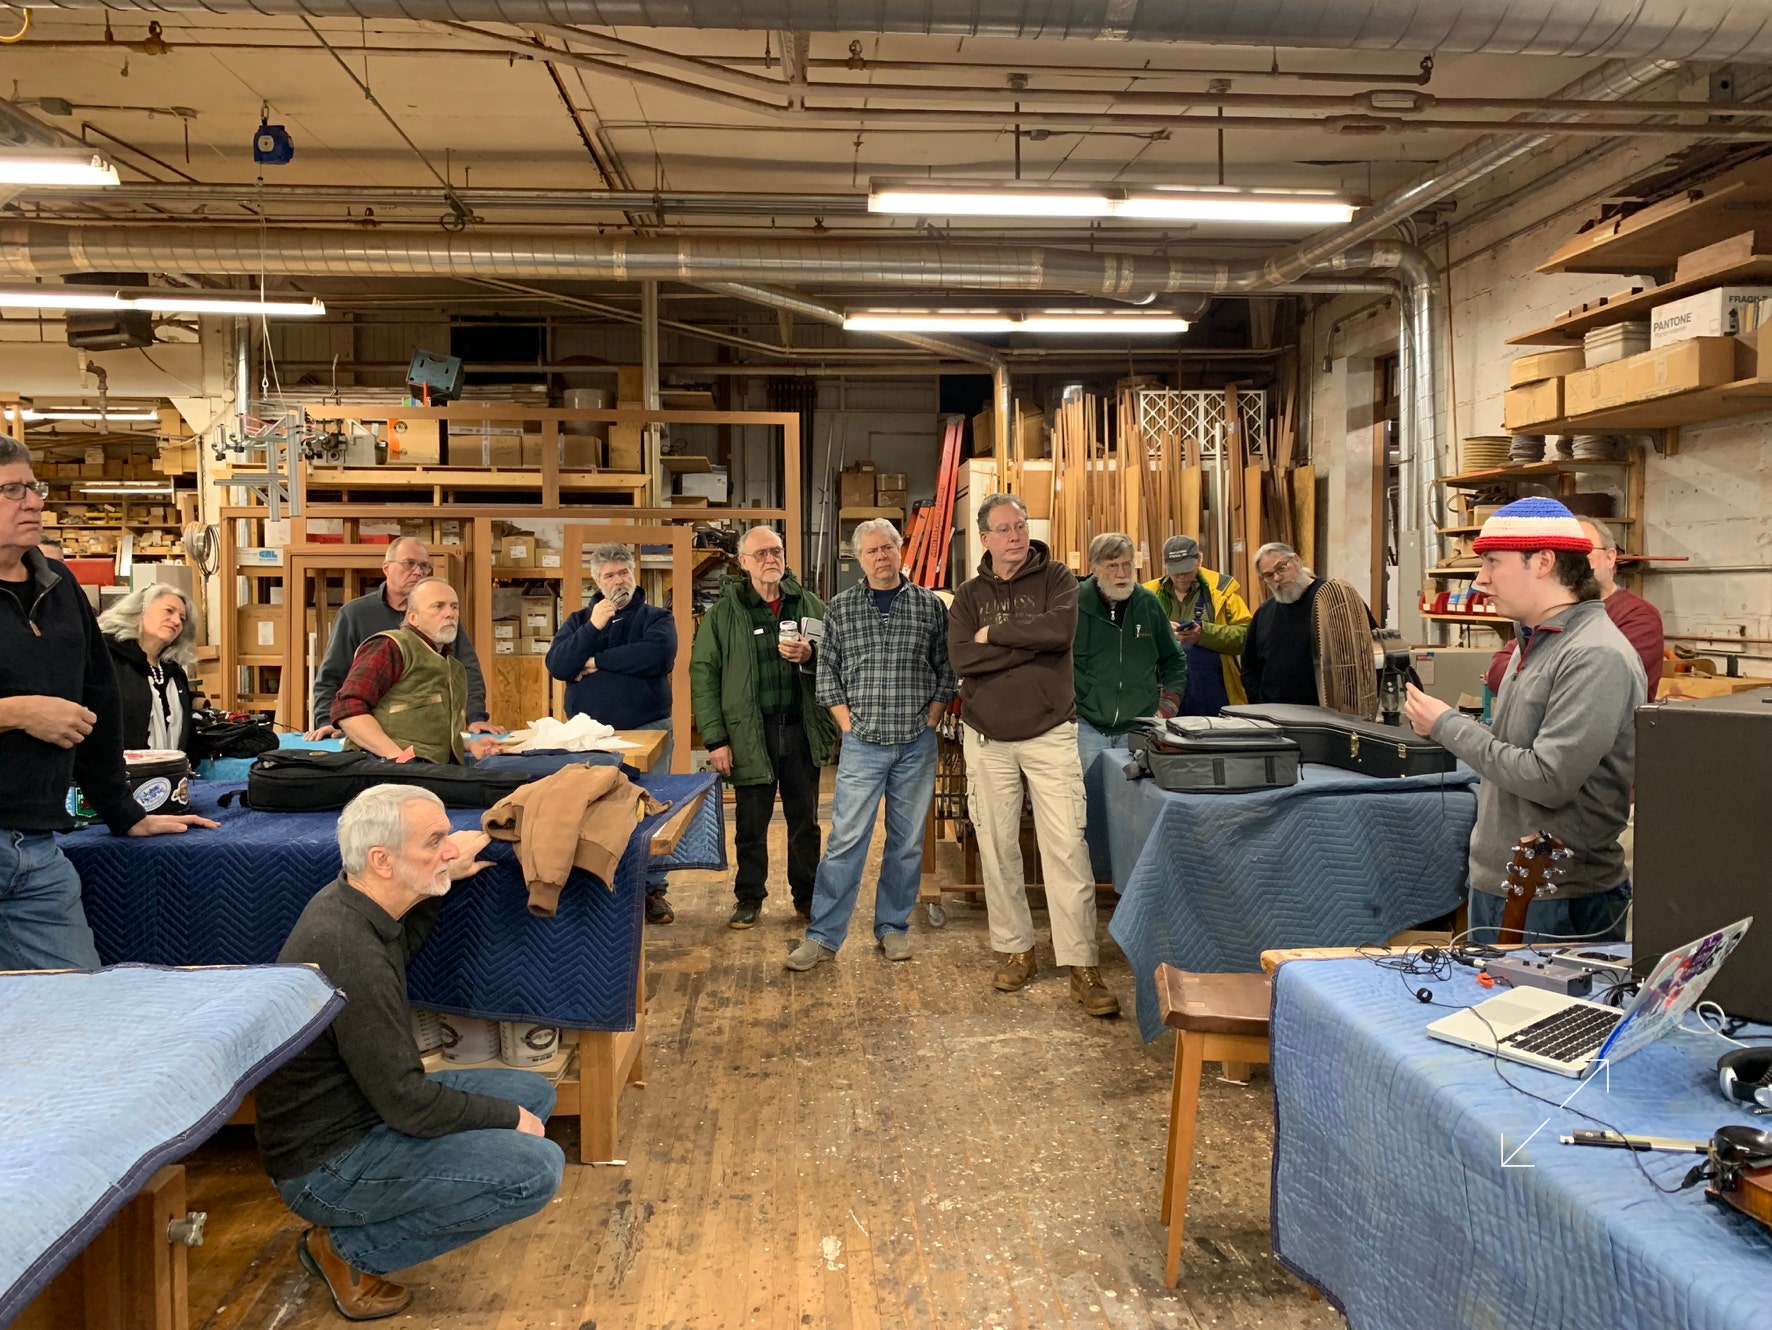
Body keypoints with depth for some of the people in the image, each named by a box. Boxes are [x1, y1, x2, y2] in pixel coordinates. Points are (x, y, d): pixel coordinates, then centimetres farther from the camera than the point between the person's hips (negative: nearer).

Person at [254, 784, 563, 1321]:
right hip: (325, 1164, -10)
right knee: (537, 1169, -20)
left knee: (533, 1093, 10)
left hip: (362, 1109, 10)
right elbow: (410, 1104, -26)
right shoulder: (349, 952, -30)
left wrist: (443, 877, 7)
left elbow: (403, 945, 24)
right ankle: (349, 1248, -2)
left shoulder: (345, 899, -1)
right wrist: (508, 1116, -11)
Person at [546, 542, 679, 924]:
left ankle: (652, 888, 11)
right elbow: (557, 665, -4)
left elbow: (659, 655, -18)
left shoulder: (656, 618, 4)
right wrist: (593, 627, -14)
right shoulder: (578, 620, 12)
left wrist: (597, 662, -10)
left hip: (647, 729, -2)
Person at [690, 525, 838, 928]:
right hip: (750, 733, -2)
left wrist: (810, 657, -14)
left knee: (805, 821, 12)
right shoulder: (723, 613, -2)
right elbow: (703, 675, -5)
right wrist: (715, 739, -10)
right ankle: (749, 898, 24)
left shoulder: (811, 606, 6)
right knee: (752, 823, 9)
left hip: (802, 730, 2)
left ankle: (807, 895, 27)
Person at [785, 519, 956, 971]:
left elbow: (947, 669, 8)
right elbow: (827, 672, 4)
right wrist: (848, 722, -3)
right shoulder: (841, 608, 3)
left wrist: (931, 717, 0)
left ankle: (893, 926, 23)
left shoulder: (929, 606, 4)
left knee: (907, 841, 9)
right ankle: (823, 935, 5)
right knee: (846, 839, -2)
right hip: (862, 743, -1)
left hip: (916, 745, 1)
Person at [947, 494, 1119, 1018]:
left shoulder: (1056, 579, 0)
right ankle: (1015, 950, 23)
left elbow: (1061, 630, -21)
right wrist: (1031, 644, -15)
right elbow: (962, 659, -12)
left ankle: (1082, 966, -4)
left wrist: (995, 633, -12)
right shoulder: (969, 595, 6)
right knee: (997, 849, 8)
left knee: (1067, 848, -8)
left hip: (1050, 734, -3)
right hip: (988, 739, 3)